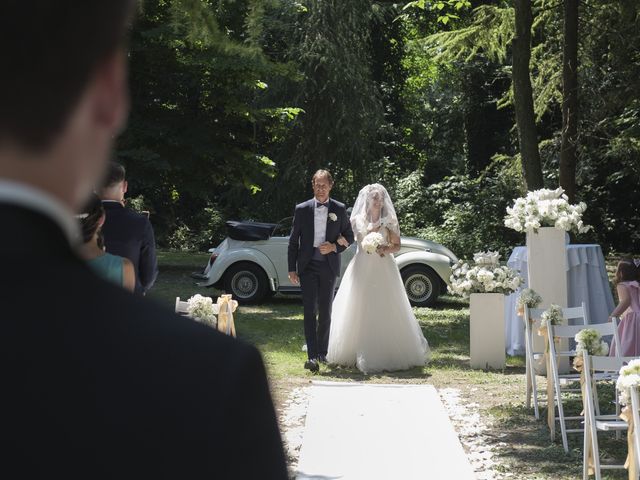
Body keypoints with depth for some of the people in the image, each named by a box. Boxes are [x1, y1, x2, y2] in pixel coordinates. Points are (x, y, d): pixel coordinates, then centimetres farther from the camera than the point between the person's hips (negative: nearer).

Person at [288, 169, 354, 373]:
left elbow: (349, 236, 11)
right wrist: (292, 269, -2)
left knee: (325, 312, 10)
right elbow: (293, 241, 4)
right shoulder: (302, 209, 2)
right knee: (310, 311, -9)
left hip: (329, 266, 1)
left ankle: (322, 352, 23)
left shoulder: (339, 209, 4)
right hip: (308, 266, -1)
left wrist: (334, 247, -9)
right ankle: (312, 356, -14)